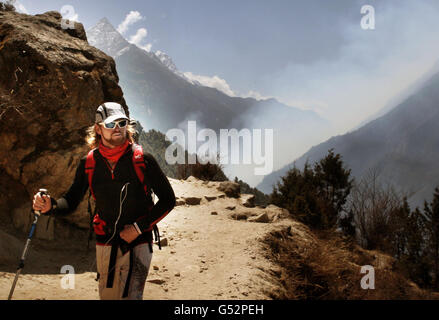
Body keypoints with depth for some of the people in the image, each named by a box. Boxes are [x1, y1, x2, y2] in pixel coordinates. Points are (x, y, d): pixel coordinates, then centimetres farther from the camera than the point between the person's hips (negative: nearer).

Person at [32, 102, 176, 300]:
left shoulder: (142, 160, -10)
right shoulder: (89, 163, -2)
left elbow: (168, 200, -5)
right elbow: (71, 202, 3)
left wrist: (139, 228, -11)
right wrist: (50, 206, -19)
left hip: (139, 241, -3)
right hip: (106, 243, 3)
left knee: (131, 296, -9)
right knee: (107, 295, 13)